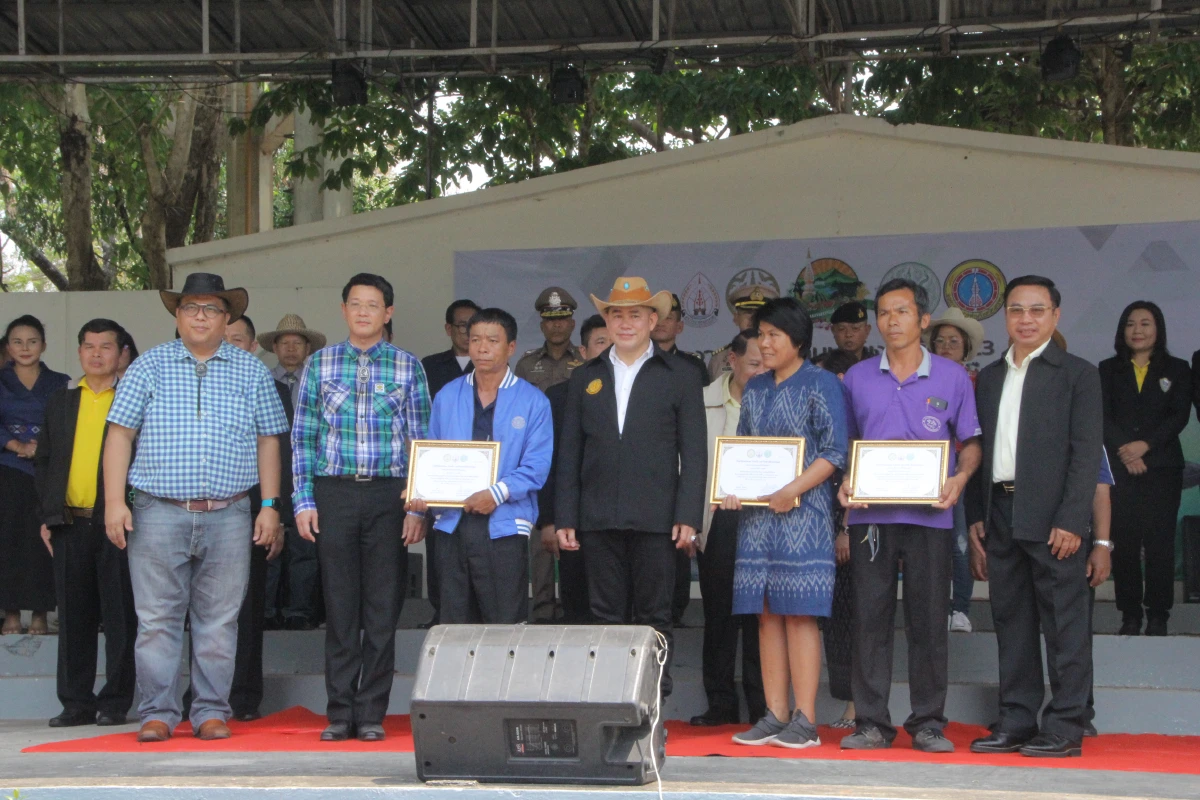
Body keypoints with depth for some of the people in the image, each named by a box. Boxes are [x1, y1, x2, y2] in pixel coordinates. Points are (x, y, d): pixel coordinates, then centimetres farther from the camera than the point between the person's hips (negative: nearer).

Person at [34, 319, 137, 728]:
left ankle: (115, 703, 7)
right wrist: (47, 514, 7)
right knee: (73, 616, 6)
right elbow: (44, 460, 16)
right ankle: (76, 702, 13)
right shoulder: (59, 402, 15)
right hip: (69, 523, 4)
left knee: (119, 616, 0)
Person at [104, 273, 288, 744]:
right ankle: (158, 712, 7)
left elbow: (268, 441, 11)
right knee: (157, 618, -1)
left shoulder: (252, 373, 11)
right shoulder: (149, 367, 7)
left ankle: (211, 710, 11)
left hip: (229, 516, 1)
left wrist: (270, 505, 5)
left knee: (220, 620, 3)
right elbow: (119, 434, 4)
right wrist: (115, 502, -5)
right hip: (159, 514, -1)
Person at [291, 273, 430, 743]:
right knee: (340, 606, 2)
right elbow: (303, 437, 9)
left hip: (389, 495, 0)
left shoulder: (408, 367, 7)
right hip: (334, 493, 1)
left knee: (384, 608, 0)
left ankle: (372, 714, 8)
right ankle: (340, 713, 9)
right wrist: (303, 500, 0)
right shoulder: (320, 364, 9)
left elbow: (421, 440, 5)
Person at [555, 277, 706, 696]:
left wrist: (688, 517, -8)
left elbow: (694, 453, 2)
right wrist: (565, 518, 5)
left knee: (653, 619, 0)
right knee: (607, 618, 4)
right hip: (598, 520, 3)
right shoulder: (585, 378, 14)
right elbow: (569, 454, 13)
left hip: (655, 520, -2)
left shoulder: (680, 376, 6)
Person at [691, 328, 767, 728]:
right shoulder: (702, 402, 6)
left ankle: (763, 706, 7)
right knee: (718, 615, 7)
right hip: (717, 519, 1)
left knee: (761, 617, -1)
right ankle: (721, 705, 15)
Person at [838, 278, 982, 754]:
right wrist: (844, 482, -2)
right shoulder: (858, 377, 12)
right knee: (869, 617, 1)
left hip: (929, 514, -1)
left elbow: (971, 441, 9)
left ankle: (928, 723, 8)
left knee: (929, 620, 0)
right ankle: (871, 723, 6)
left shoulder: (951, 376, 7)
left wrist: (961, 477, -10)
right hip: (869, 514, 1)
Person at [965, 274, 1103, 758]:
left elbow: (1086, 452, -7)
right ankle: (1015, 723, 15)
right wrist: (976, 513, 9)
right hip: (1001, 515, 6)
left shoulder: (1077, 374, -1)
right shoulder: (989, 377, 16)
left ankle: (1064, 728, 2)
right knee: (1011, 622, 9)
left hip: (1052, 518, -6)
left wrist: (1072, 520, -15)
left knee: (1063, 624, -2)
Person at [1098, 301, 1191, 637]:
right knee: (1123, 542, -3)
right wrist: (1124, 450, -14)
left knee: (1160, 542, -5)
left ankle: (1158, 615, -1)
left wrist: (1145, 444, -14)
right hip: (1119, 468, 1)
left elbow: (1180, 416, -1)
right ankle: (1130, 615, 2)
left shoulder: (1177, 369, 10)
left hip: (1162, 467, -1)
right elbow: (1102, 416, 2)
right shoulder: (1108, 370, 12)